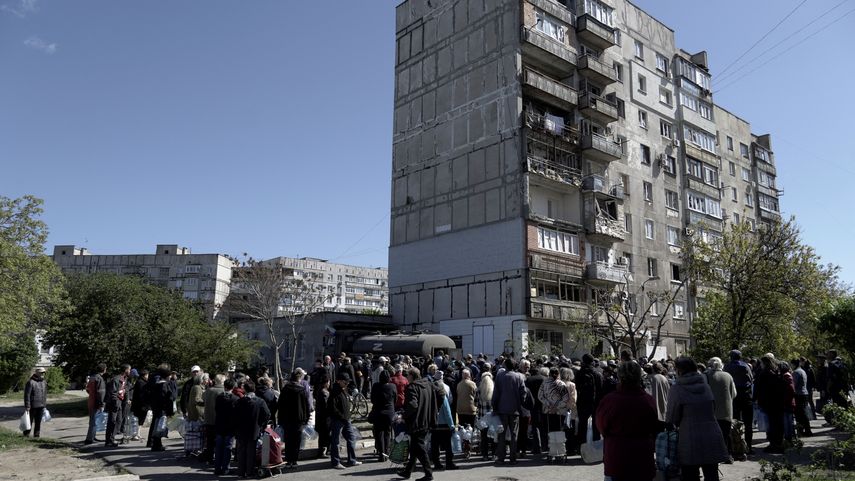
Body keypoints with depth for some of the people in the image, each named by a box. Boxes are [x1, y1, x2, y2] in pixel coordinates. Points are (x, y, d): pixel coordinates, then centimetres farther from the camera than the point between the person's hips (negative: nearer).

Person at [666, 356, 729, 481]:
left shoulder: (676, 389, -10)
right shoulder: (705, 386, 6)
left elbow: (672, 419, -5)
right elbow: (713, 410, 15)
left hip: (690, 443, -5)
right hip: (712, 441, 5)